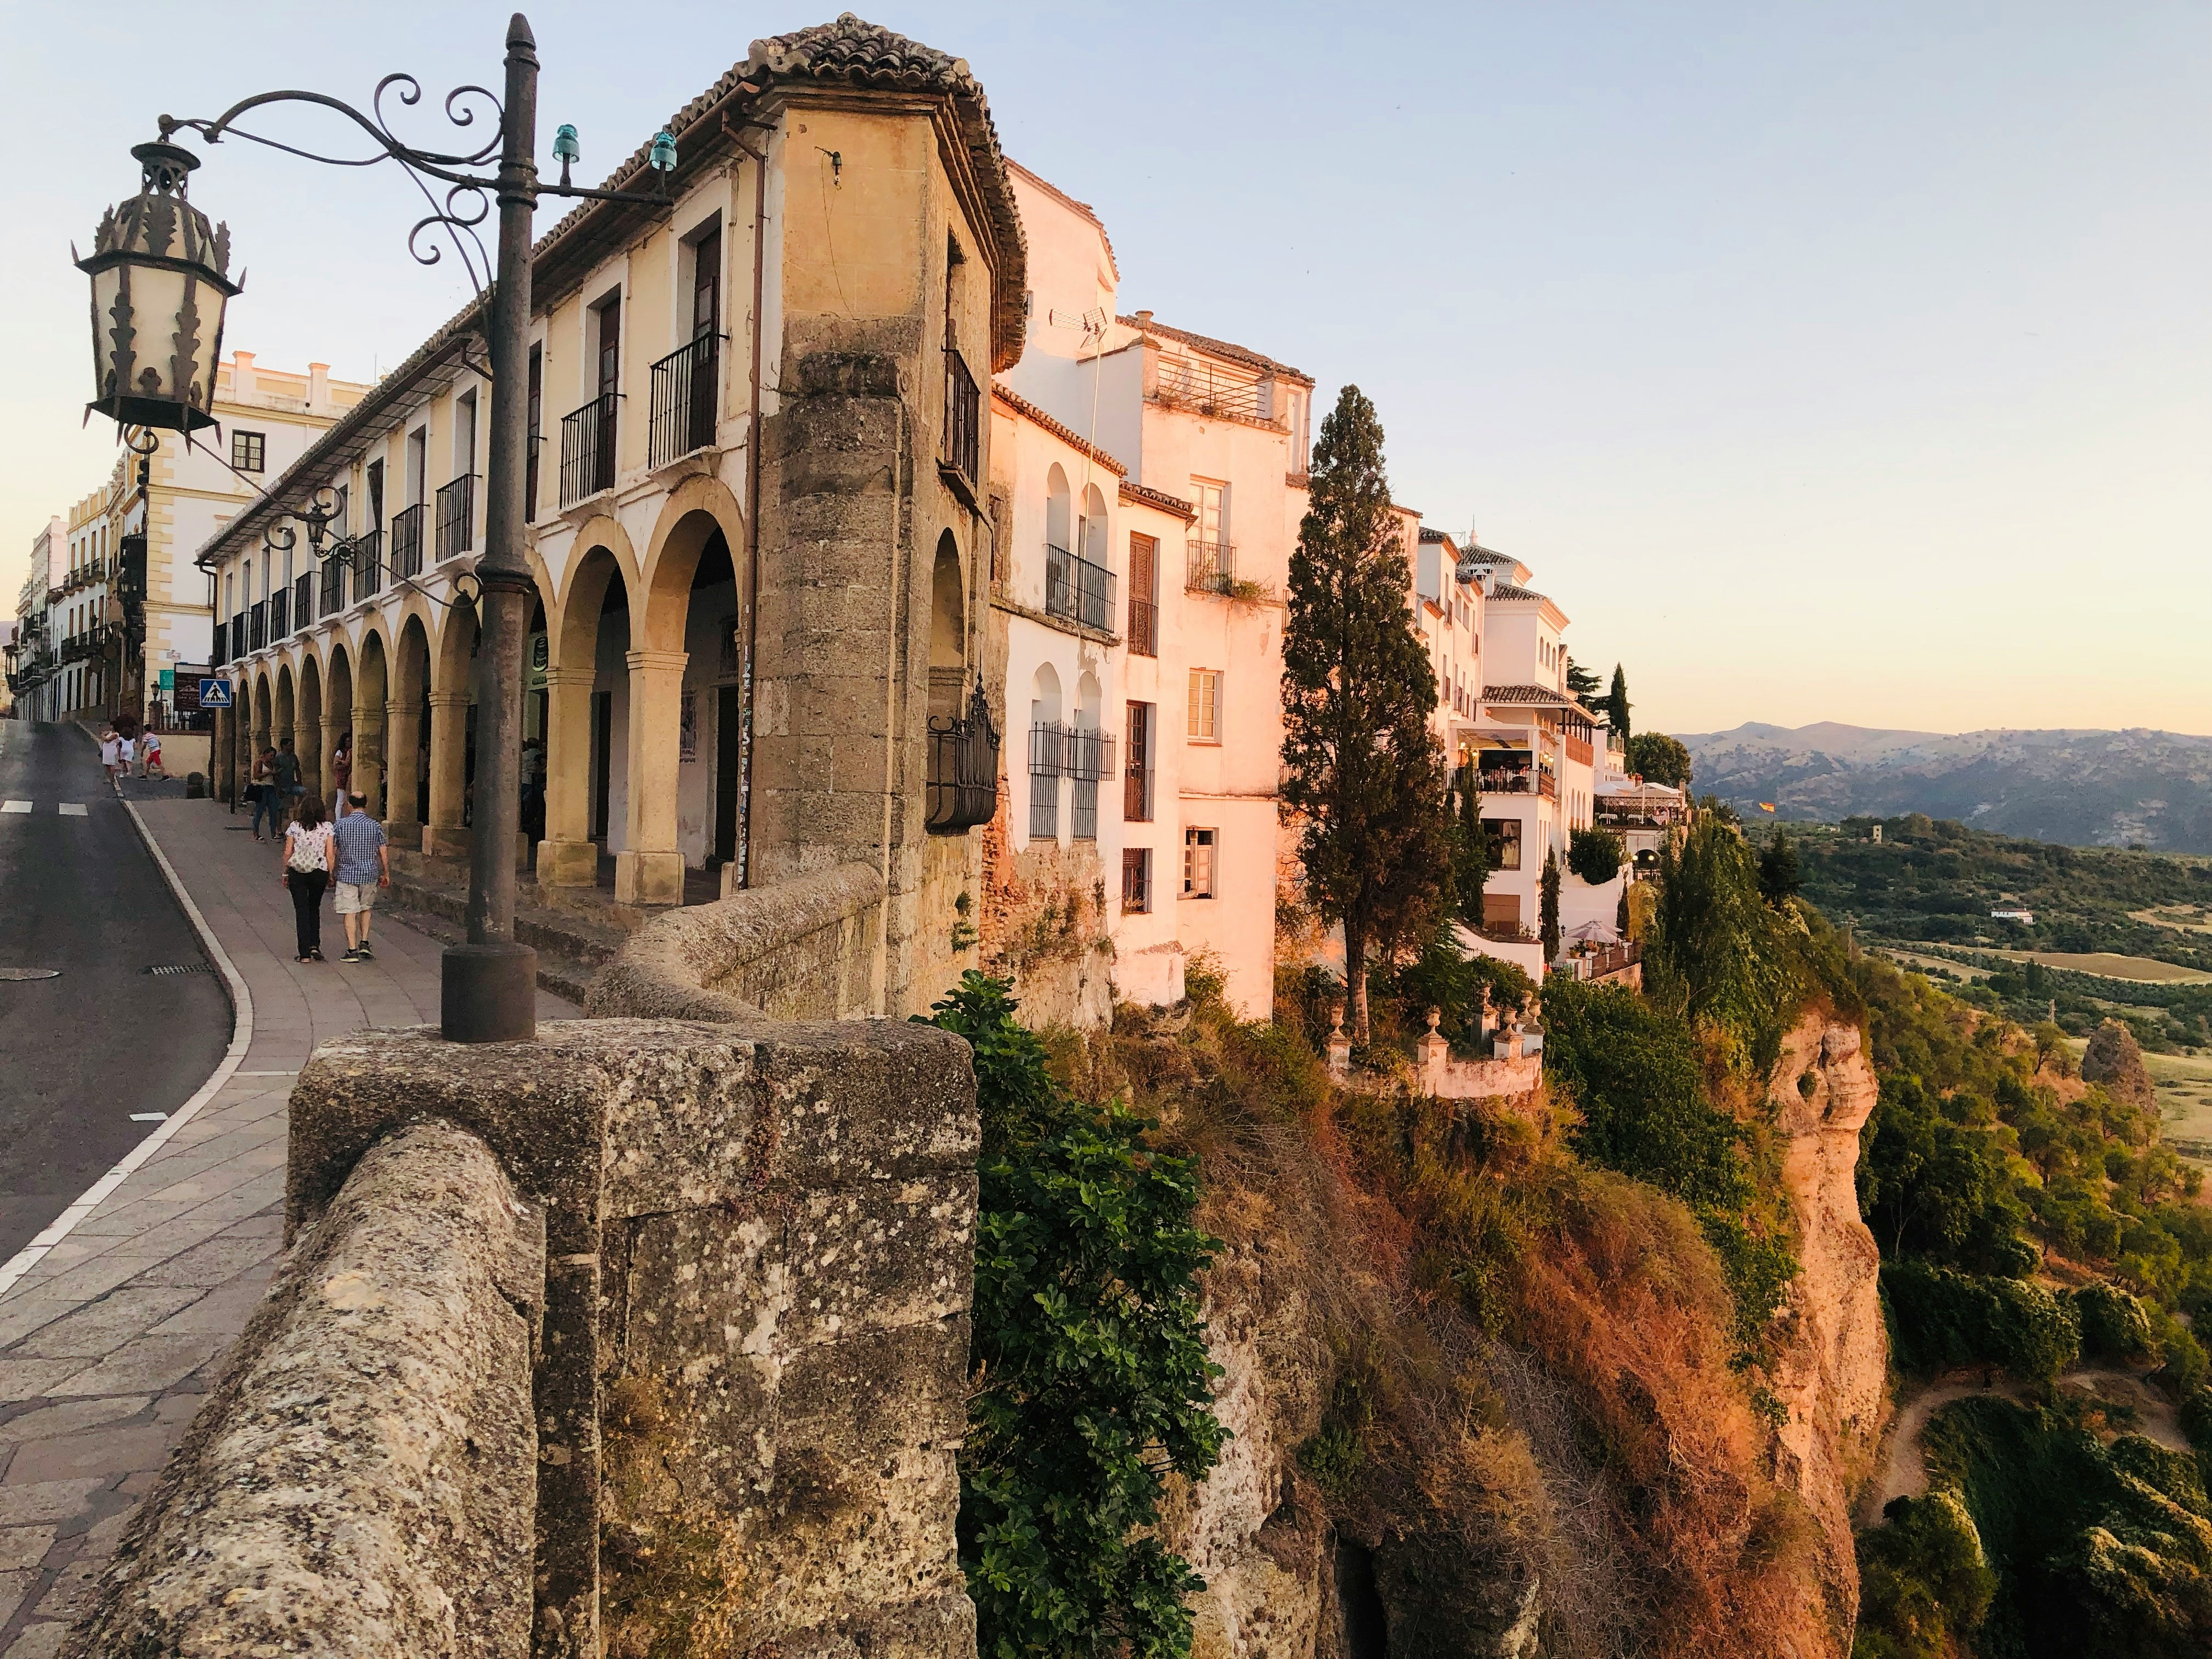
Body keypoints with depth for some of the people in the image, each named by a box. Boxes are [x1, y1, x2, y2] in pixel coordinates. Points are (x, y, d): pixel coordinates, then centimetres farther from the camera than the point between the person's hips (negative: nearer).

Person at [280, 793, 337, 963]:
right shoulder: (327, 827, -2)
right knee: (314, 908, 20)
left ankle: (305, 953, 3)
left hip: (297, 873, 0)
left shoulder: (294, 827, -1)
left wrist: (285, 874, 11)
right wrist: (331, 875, 6)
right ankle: (315, 945, 8)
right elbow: (330, 855, -3)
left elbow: (288, 852, 1)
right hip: (319, 872, 0)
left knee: (301, 911, 5)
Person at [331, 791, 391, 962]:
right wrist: (386, 873, 11)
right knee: (366, 909, 19)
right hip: (369, 874, 2)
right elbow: (384, 853, 0)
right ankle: (364, 943, 11)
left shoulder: (341, 824, -5)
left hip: (347, 874, -2)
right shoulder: (375, 825, -3)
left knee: (350, 912, 1)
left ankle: (352, 950, -1)